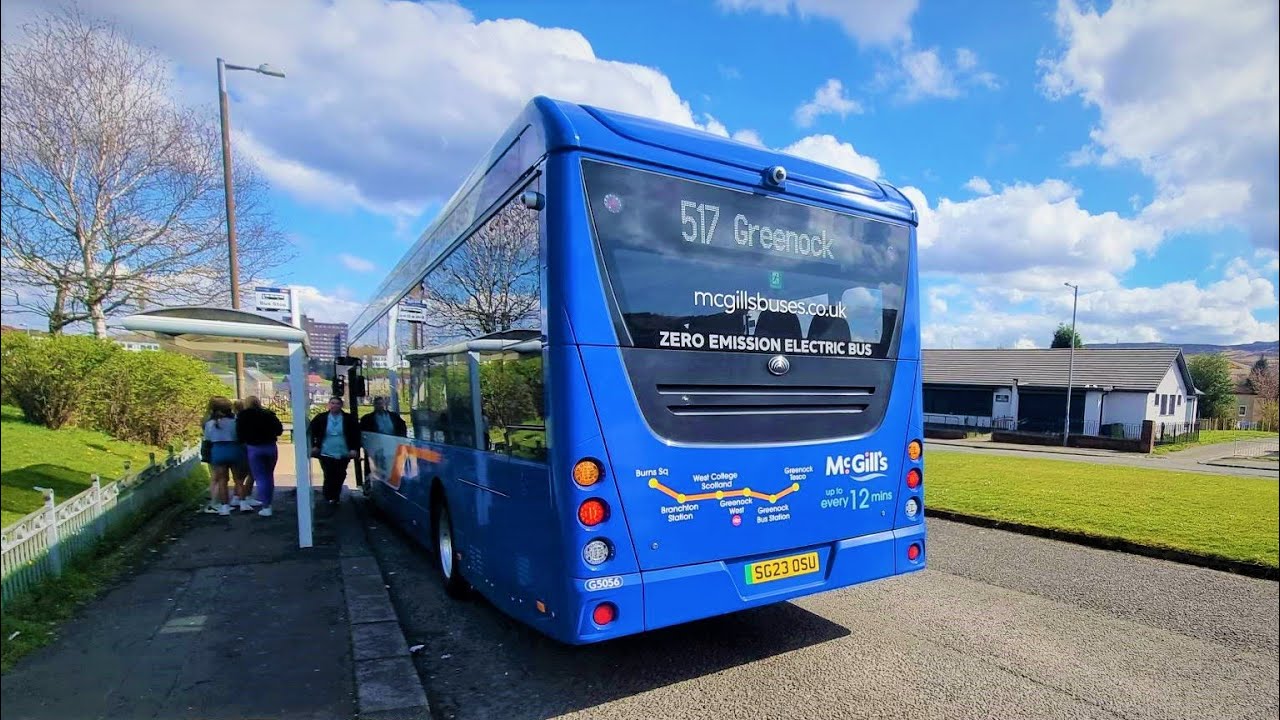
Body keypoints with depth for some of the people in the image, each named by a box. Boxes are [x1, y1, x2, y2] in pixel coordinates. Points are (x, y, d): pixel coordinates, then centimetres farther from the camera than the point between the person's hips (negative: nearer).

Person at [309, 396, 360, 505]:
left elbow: (356, 434, 3)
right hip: (326, 454, -1)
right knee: (329, 477, -4)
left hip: (343, 454, 1)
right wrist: (314, 446, 2)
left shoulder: (349, 419, -1)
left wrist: (355, 449, -4)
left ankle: (335, 498, 22)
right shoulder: (321, 418, 0)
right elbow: (310, 432, 9)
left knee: (340, 478, 7)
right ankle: (329, 499, 12)